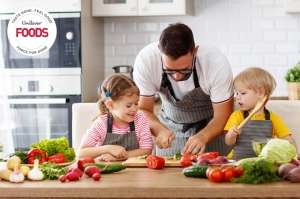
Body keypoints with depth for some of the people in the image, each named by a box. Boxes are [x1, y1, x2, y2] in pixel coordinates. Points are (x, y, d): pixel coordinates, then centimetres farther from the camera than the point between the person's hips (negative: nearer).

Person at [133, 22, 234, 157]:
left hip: (211, 126, -1)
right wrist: (159, 129, -38)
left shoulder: (216, 63, -32)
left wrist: (203, 136, -42)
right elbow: (142, 109, -17)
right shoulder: (145, 60, -28)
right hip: (170, 127, 1)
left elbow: (223, 115, -23)